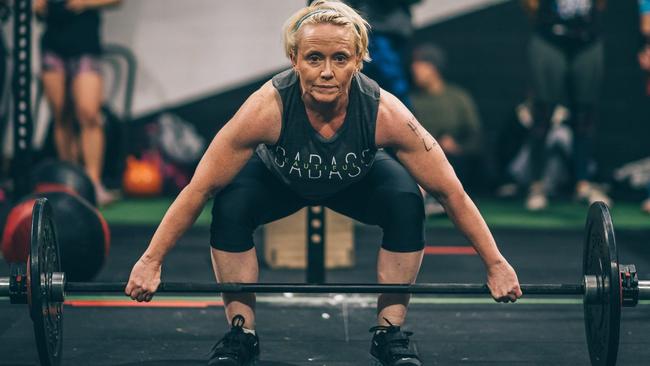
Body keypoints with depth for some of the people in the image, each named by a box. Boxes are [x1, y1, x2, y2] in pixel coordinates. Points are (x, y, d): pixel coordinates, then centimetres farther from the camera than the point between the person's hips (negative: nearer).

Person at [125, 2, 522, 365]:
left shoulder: (385, 112, -38)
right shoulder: (267, 107, -40)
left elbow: (450, 190, -28)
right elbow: (200, 189, -32)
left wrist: (496, 264, -26)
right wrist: (151, 261, -31)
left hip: (356, 181, 1)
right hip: (280, 179, 0)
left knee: (407, 204, -27)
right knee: (231, 206, -27)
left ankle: (390, 333, -10)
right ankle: (241, 334, -9)